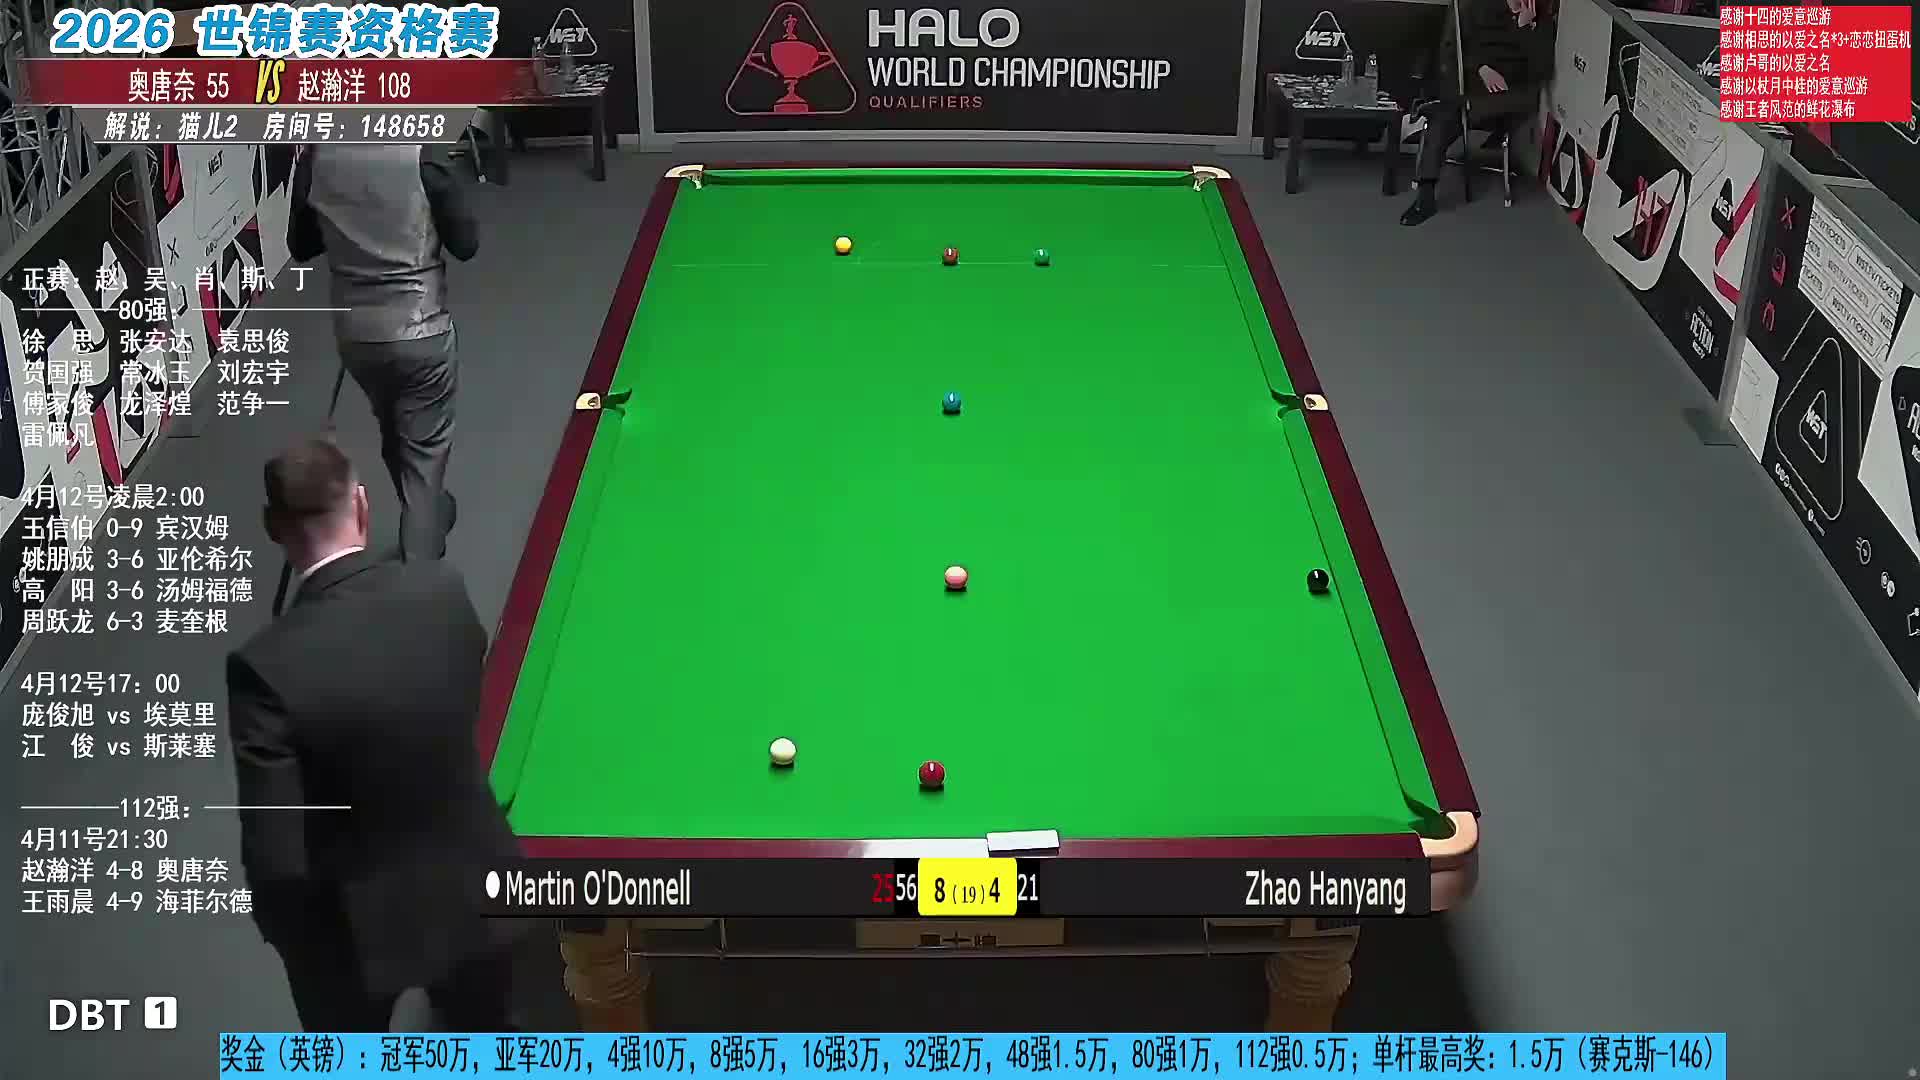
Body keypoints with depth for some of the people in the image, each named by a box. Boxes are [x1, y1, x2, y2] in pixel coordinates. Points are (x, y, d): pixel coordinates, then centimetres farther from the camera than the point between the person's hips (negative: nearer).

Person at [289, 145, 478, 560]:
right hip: (420, 331, -4)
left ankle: (426, 518, 48)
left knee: (394, 435, 26)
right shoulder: (422, 156, -17)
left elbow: (300, 248, 6)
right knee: (424, 448, 6)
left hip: (355, 333, 4)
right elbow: (466, 245, -9)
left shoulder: (314, 161, -6)